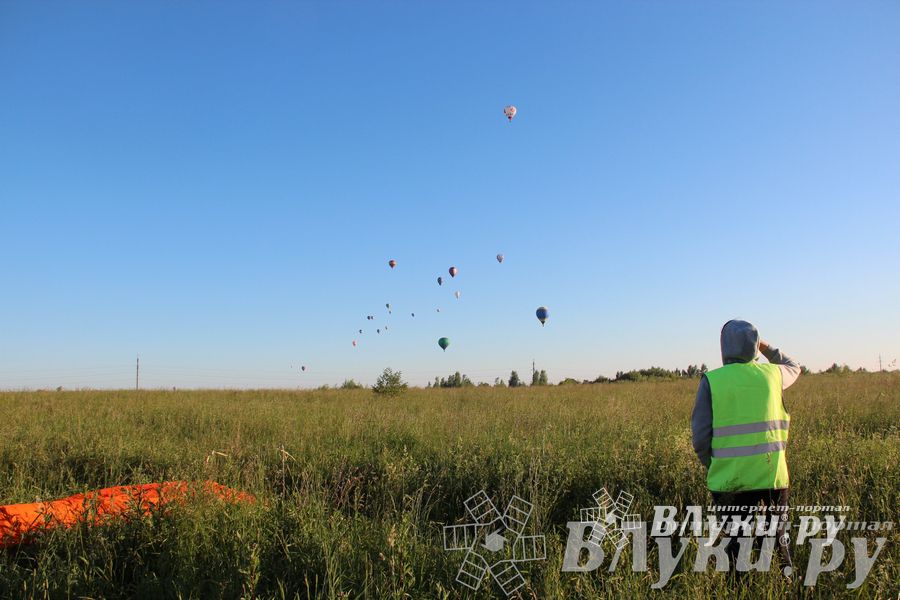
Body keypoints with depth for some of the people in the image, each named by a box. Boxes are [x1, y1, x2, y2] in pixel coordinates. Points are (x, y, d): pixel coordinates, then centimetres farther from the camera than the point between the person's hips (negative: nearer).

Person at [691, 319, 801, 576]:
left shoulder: (711, 380, -8)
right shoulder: (772, 374, 1)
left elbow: (700, 435, -7)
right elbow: (794, 367, 28)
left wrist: (711, 465, 10)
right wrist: (766, 348, 35)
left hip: (730, 479, -2)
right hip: (772, 476, 2)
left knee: (736, 543, 9)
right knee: (778, 539, 18)